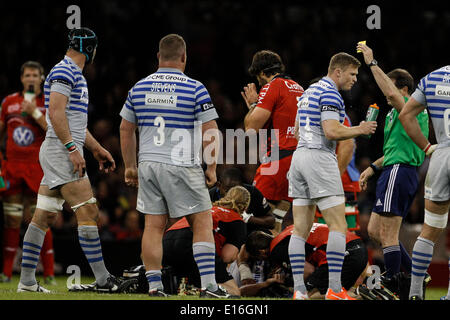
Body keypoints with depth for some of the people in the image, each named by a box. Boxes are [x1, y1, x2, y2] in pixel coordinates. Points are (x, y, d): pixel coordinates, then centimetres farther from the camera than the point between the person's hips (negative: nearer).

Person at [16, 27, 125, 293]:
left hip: (57, 153, 10)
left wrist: (97, 149, 28)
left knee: (44, 217, 8)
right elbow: (56, 113, -20)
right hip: (61, 151, -10)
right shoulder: (65, 72, -11)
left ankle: (27, 282, 9)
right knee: (88, 212, -11)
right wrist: (72, 149, -24)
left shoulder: (74, 74, 22)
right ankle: (103, 280, -11)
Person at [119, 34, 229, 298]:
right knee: (203, 222, 3)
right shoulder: (195, 89, -6)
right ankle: (208, 284, -4)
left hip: (148, 166, 4)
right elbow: (211, 132, -8)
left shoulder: (139, 88, 7)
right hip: (183, 167, -4)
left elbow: (126, 129, 14)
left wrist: (130, 166, 22)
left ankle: (154, 286, 3)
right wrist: (212, 168, 1)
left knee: (154, 226, 7)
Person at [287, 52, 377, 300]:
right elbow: (332, 131, -21)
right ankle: (334, 290, -14)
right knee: (338, 226, -7)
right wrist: (359, 129, -6)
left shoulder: (309, 92, 19)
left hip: (299, 156, 9)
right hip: (320, 158, -9)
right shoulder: (330, 94, -10)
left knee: (300, 229, 5)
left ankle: (298, 289, 0)